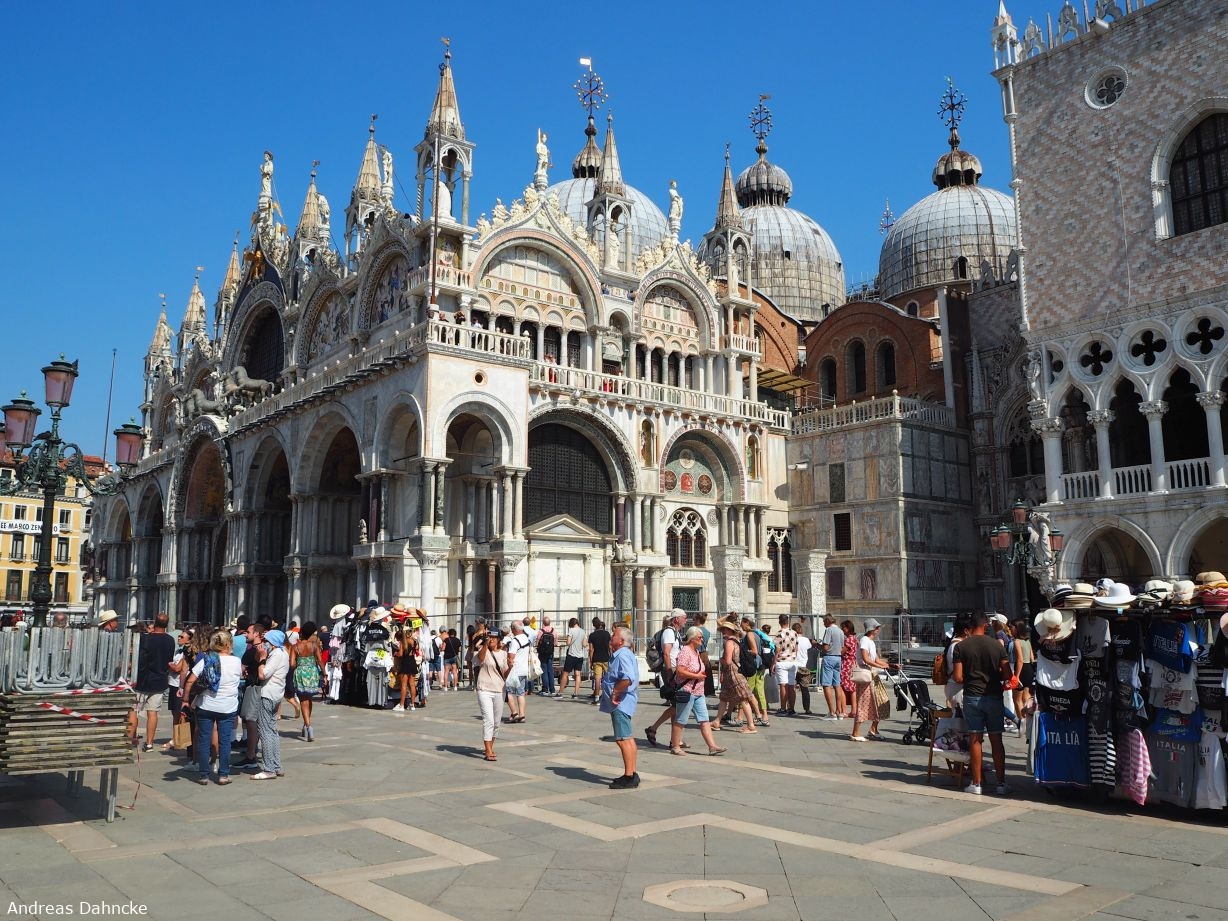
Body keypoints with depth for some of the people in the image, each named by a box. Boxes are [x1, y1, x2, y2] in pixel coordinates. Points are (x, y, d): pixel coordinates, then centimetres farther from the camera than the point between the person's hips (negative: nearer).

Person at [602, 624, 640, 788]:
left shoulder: (622, 655, -19)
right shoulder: (621, 654, 16)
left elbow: (627, 679, -34)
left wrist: (615, 693, -22)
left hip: (620, 704, -11)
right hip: (621, 704, 11)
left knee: (623, 739, -8)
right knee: (628, 739, 15)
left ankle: (629, 777, -5)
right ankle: (632, 774, 23)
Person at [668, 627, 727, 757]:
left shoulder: (696, 651, 14)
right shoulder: (685, 651, -15)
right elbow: (680, 671, -24)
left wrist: (701, 675, 11)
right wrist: (697, 676, -18)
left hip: (698, 692, 9)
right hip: (686, 691, -9)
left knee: (704, 720, 5)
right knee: (680, 720, 1)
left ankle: (712, 746, 4)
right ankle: (675, 747, 10)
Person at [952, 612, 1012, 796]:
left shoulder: (961, 646, -7)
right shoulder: (996, 644, -4)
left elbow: (958, 678, -10)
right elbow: (1007, 675, -5)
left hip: (972, 696, -1)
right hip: (994, 696, 1)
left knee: (975, 739, 5)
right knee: (996, 740, 8)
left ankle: (976, 784, 8)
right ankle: (1001, 784, 12)